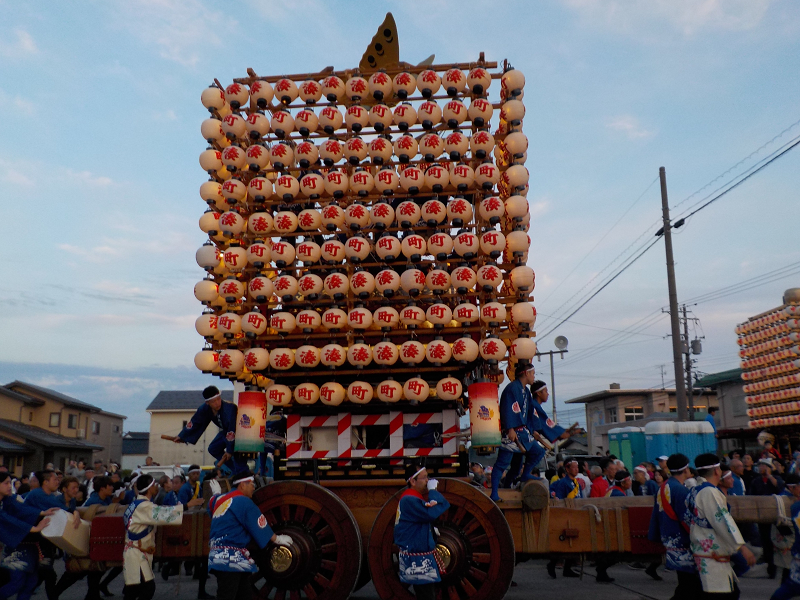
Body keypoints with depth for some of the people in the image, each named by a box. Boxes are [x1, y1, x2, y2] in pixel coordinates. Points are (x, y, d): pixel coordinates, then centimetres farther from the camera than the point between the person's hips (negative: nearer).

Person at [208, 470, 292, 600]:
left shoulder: (220, 500, 15)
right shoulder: (243, 501, -11)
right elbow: (259, 527, -7)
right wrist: (277, 539, 5)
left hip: (221, 557, 10)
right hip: (229, 558, -10)